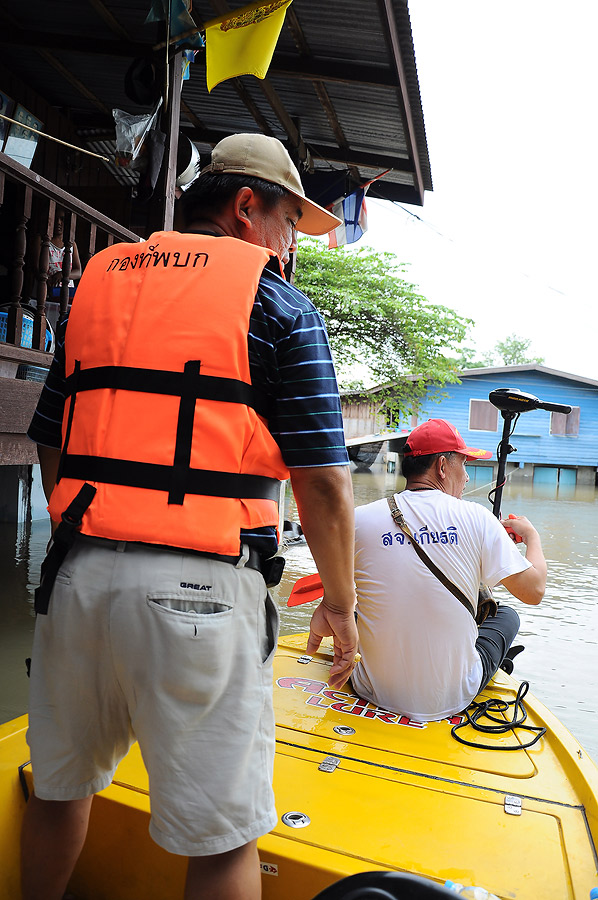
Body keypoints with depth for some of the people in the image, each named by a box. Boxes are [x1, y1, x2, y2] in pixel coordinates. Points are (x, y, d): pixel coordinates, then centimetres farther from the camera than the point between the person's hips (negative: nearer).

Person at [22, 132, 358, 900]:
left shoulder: (98, 280, 15)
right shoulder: (277, 302, -1)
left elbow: (50, 447, 16)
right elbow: (323, 484, -7)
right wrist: (339, 605, 5)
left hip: (78, 570, 6)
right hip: (200, 583, -5)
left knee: (58, 788, 26)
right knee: (222, 837, 10)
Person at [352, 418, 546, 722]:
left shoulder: (360, 519, -10)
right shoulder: (476, 518, -13)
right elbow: (533, 591, -7)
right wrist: (532, 535, 11)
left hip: (376, 694, 1)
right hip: (452, 698, -1)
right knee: (506, 615, 27)